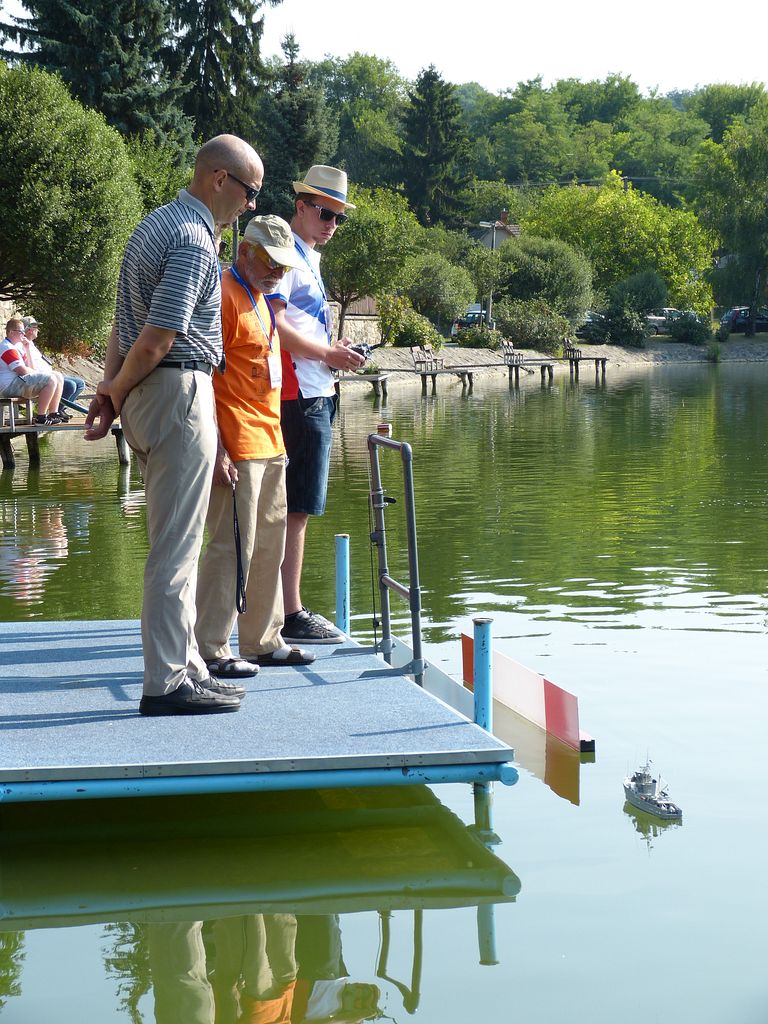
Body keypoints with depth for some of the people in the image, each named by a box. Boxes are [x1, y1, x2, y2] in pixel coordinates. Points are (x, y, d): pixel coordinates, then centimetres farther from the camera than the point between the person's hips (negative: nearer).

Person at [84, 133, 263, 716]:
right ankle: (168, 684, -1)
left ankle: (186, 665, 22)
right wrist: (116, 393, -6)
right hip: (180, 391, -10)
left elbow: (126, 322, 14)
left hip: (147, 397, 10)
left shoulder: (157, 224, 16)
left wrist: (111, 390, 6)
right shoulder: (195, 241, -17)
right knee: (177, 547, -6)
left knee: (176, 543, 15)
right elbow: (156, 340, -21)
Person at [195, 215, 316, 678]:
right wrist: (217, 449, -21)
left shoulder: (260, 300, 19)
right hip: (238, 447, -10)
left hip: (269, 444, 10)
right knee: (232, 548, -7)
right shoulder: (224, 296, -11)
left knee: (269, 547, 13)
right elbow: (204, 377, -17)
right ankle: (211, 651, -1)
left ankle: (264, 641, 22)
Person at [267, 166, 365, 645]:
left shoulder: (309, 258, 22)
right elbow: (273, 324, -20)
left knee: (295, 508, 13)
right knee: (297, 508, -8)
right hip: (300, 395, -10)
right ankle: (291, 615, -6)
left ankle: (287, 607, 20)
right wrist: (327, 354, -15)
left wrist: (334, 349, 11)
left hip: (314, 394, 10)